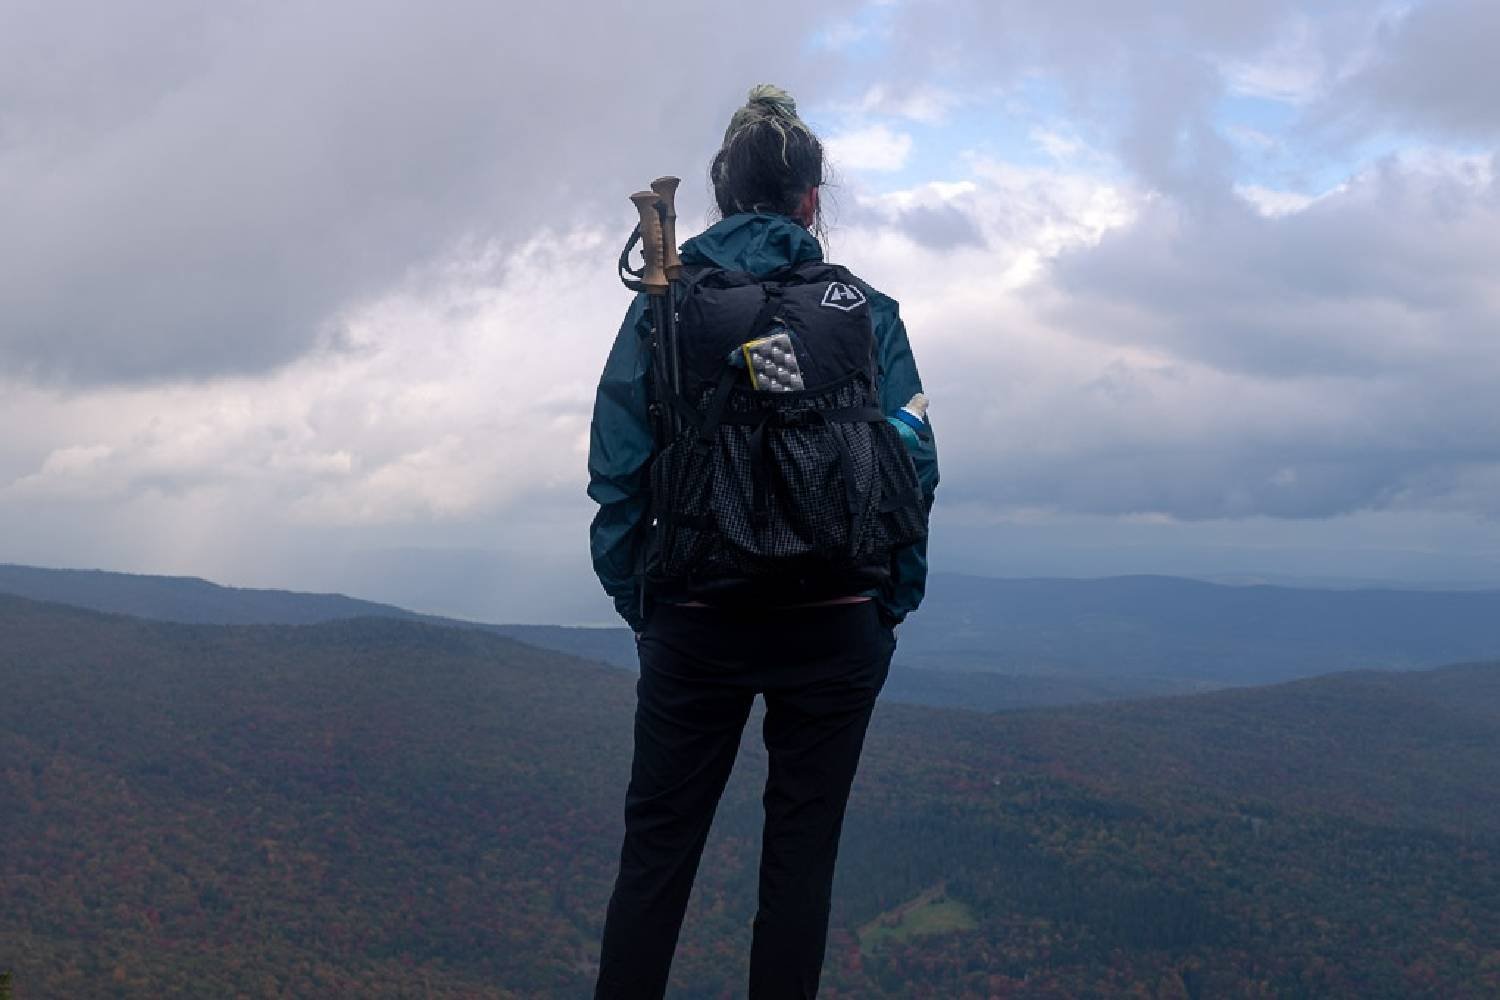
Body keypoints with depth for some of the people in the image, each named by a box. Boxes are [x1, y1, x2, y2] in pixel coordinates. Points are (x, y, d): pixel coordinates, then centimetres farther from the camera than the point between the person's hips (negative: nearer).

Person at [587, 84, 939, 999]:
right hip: (835, 627, 0)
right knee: (801, 854, 10)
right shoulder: (867, 310, 0)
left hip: (697, 623, 0)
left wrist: (639, 605, 6)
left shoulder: (662, 306, 1)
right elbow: (914, 466, -3)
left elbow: (618, 469, -3)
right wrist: (891, 606, 6)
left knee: (656, 850, 10)